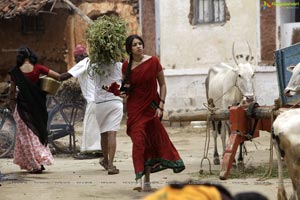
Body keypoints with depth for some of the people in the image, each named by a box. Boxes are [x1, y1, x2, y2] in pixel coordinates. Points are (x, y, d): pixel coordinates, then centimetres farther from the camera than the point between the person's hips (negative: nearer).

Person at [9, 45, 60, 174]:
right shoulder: (38, 69, -6)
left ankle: (35, 165, 3)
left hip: (23, 107, -2)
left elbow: (12, 92, -1)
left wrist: (13, 108, 10)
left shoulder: (15, 72, -7)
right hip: (38, 107, 2)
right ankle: (42, 159, 18)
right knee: (38, 133, 19)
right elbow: (58, 77, -7)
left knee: (27, 136, 7)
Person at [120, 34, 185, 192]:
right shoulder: (126, 66, 1)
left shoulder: (153, 62, -3)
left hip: (151, 107, 0)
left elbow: (162, 85, 1)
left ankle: (147, 181, 15)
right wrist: (123, 92, -6)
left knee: (150, 142, 5)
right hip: (134, 108, 0)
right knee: (139, 140, -14)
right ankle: (139, 179, -20)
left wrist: (161, 105, -7)